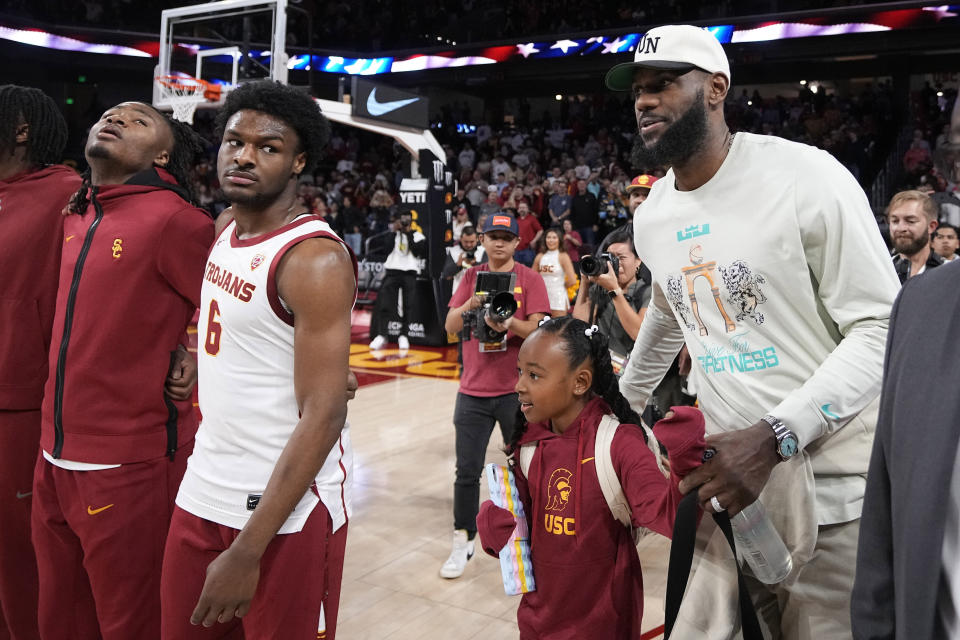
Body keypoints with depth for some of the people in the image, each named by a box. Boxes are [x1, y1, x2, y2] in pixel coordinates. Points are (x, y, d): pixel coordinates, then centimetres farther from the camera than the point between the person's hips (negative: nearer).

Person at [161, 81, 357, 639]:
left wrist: (247, 552, -21)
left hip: (287, 506, -7)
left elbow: (324, 416, -22)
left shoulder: (316, 258, -19)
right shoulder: (226, 233, 5)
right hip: (205, 489, 8)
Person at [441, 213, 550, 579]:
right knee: (467, 470, 3)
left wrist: (509, 322, -29)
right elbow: (450, 326, 1)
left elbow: (537, 329, -10)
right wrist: (470, 305, -18)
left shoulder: (529, 279, -1)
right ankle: (463, 542, 16)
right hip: (473, 390, 2)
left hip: (516, 390, -2)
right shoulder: (471, 277, 8)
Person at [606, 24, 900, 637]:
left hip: (831, 485, -5)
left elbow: (882, 327, -14)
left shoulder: (806, 176, -13)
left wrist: (773, 437, -23)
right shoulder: (651, 217, 7)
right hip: (730, 473, 5)